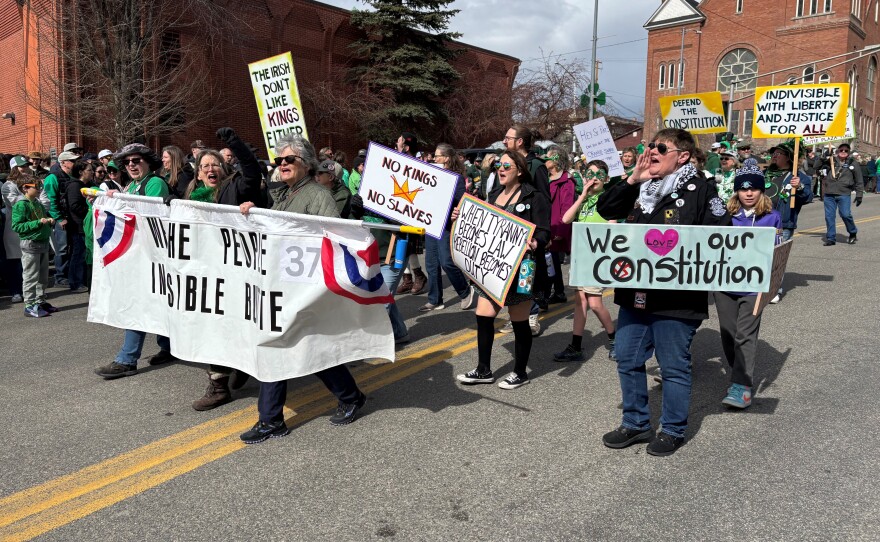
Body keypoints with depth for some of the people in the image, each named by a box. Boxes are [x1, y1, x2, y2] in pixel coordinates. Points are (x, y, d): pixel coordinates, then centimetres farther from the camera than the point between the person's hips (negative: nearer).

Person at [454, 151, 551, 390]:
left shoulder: (534, 197, -7)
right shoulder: (494, 195, 14)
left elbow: (544, 232, -13)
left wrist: (535, 244, -34)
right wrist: (461, 217, 8)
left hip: (519, 268, -7)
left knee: (519, 322, 5)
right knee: (483, 317, 7)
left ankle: (520, 372, 21)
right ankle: (484, 370, 21)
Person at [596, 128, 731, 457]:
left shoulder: (699, 190, -7)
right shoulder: (642, 187, 11)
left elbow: (720, 235, -10)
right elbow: (605, 209, 8)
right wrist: (632, 181, -3)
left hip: (676, 299, -6)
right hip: (634, 293, 7)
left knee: (673, 366, 7)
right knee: (627, 359, 13)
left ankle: (673, 430, 25)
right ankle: (635, 423, 30)